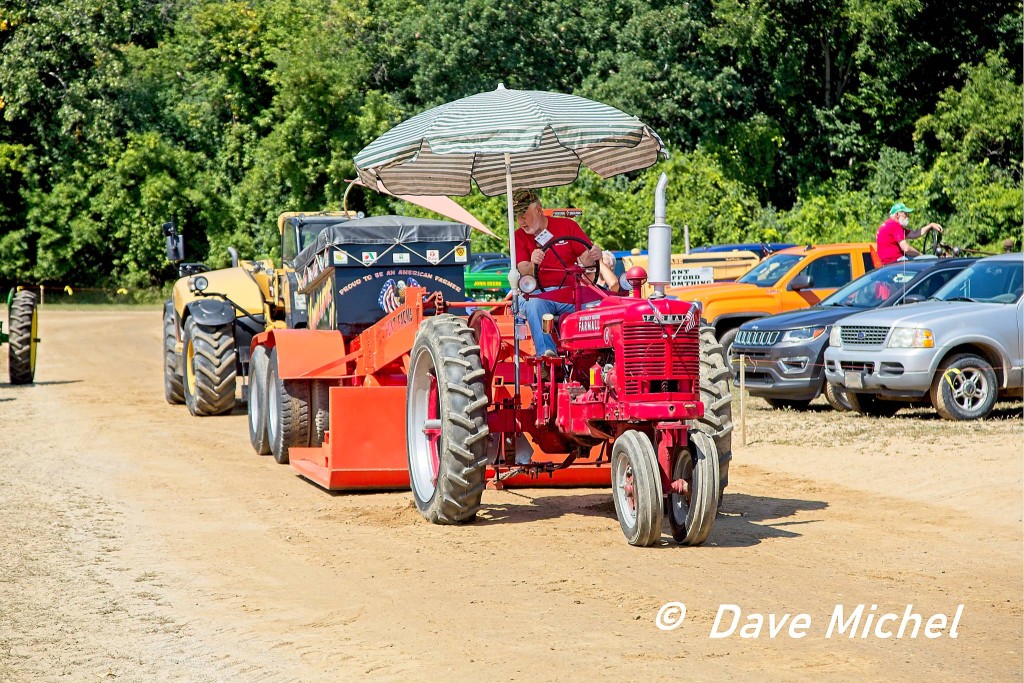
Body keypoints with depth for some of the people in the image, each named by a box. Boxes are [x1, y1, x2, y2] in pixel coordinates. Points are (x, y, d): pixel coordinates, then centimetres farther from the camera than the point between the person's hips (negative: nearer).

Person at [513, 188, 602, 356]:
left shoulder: (568, 226, 11)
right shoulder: (518, 237, 10)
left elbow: (585, 259, 4)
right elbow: (524, 272, -4)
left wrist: (593, 256, -21)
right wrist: (533, 265, -28)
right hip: (538, 293, 0)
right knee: (534, 304, -37)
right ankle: (546, 352, -45)